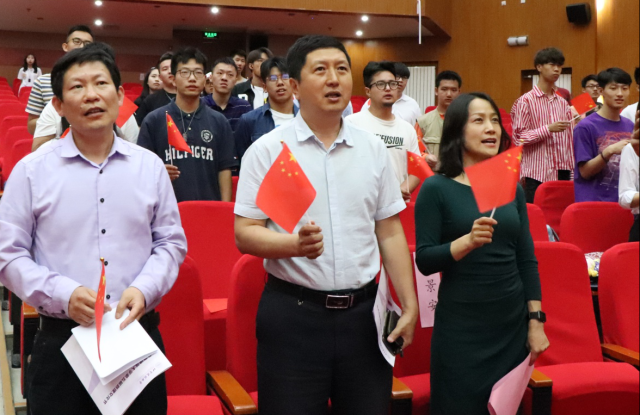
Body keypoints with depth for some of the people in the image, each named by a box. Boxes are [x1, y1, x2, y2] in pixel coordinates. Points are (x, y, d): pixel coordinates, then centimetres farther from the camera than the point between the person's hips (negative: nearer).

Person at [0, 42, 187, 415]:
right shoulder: (31, 171, 0)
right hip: (61, 341, -1)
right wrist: (63, 294, -15)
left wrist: (144, 289, -9)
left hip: (139, 334, 2)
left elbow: (171, 242, 8)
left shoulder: (150, 167, 5)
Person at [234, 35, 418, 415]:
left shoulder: (373, 149, 8)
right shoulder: (267, 151, -3)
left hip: (363, 311, 3)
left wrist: (410, 306, 7)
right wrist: (294, 244, -25)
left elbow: (390, 233, 10)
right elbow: (245, 233, -6)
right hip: (294, 312, -3)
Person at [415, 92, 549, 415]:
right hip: (460, 328, -4)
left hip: (513, 325, 5)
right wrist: (468, 240, -28)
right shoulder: (436, 188, -8)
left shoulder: (512, 187, 6)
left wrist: (536, 320, 5)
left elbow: (527, 260, 8)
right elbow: (424, 261, -13)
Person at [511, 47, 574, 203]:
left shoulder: (563, 103, 13)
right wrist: (548, 129, -17)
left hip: (562, 172, 5)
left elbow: (569, 140, 13)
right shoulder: (526, 101, -3)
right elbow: (518, 138, -9)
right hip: (537, 174, -5)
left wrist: (572, 173, 8)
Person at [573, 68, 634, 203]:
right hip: (593, 201, -5)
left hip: (623, 201, 5)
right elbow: (585, 172, -11)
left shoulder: (630, 126, 6)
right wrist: (609, 151, -23)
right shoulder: (586, 126, -9)